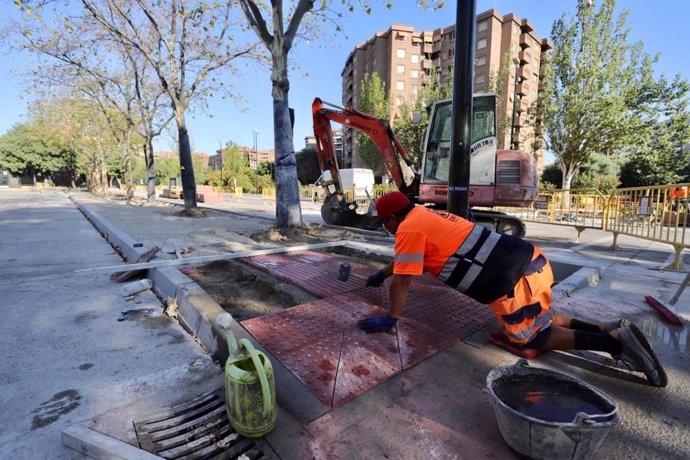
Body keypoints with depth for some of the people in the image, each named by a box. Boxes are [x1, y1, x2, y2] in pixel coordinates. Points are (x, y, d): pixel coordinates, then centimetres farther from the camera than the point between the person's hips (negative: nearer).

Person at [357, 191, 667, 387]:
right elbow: (405, 258, 33)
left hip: (513, 279, -10)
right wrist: (381, 274, 42)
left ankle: (613, 341, 4)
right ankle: (608, 329, 19)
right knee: (540, 319, 27)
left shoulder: (409, 228, -10)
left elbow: (403, 281, -12)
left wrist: (389, 320, -3)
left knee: (531, 336, 9)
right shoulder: (424, 215, 18)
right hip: (526, 260, 10)